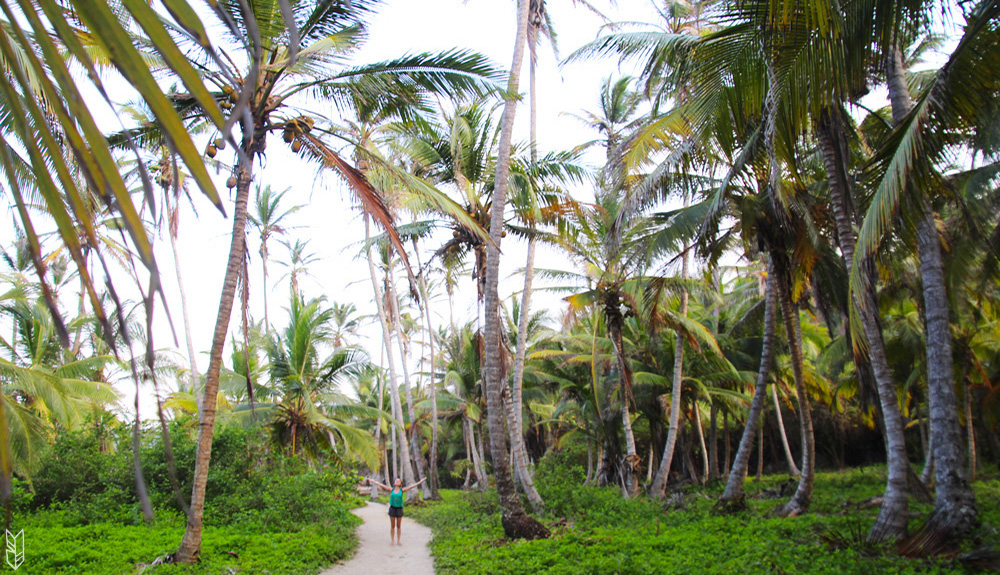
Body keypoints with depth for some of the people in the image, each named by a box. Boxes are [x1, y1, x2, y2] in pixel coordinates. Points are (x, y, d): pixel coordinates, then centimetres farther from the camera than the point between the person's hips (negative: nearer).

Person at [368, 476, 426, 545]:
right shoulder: (391, 490, 1)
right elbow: (381, 485, 2)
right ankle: (392, 541, 12)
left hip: (399, 508, 0)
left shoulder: (402, 490, -1)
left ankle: (399, 541, 14)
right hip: (392, 508, 0)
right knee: (392, 526, 6)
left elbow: (412, 486, -2)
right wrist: (373, 481, 2)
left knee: (399, 526, 7)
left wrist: (420, 482, -6)